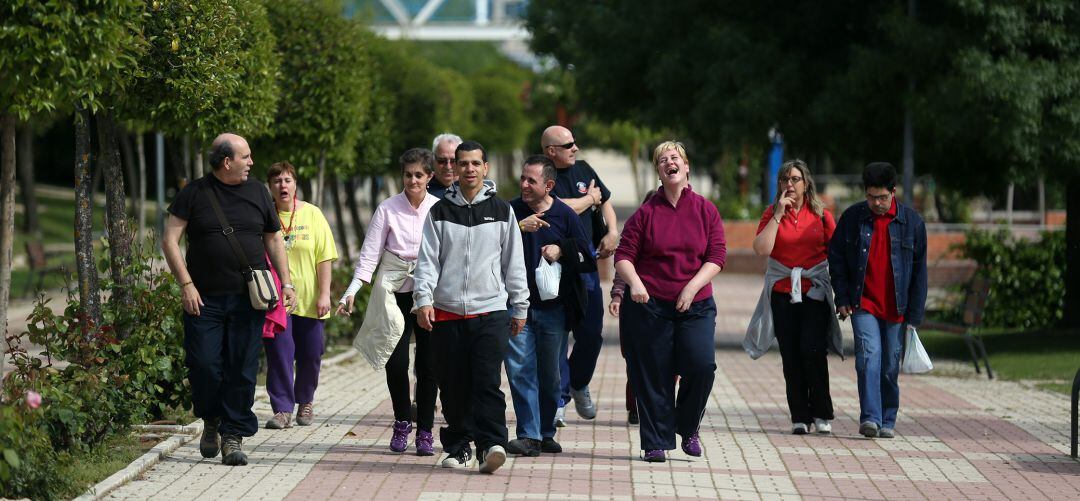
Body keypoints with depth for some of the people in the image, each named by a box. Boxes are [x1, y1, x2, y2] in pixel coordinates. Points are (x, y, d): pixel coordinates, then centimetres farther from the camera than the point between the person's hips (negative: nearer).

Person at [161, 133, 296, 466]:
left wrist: (286, 283, 9)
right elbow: (169, 241, 0)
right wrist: (186, 285, -8)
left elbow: (273, 239, 18)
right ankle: (211, 420, 21)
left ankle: (233, 437, 5)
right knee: (203, 365, -5)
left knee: (243, 369, -2)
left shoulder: (257, 193, 11)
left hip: (248, 299, 2)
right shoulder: (194, 194, 1)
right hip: (204, 299, -2)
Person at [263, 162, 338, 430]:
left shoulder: (312, 214, 2)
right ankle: (282, 409, -2)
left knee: (310, 355, 8)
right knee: (279, 353, -6)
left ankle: (305, 401, 28)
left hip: (308, 298, 1)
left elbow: (325, 257, 1)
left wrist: (324, 294, -5)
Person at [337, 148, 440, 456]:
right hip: (396, 290, 0)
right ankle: (402, 422, 17)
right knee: (396, 361, -4)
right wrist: (352, 291, -10)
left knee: (428, 362, -1)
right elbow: (370, 253, 0)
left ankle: (425, 430, 8)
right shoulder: (388, 209, 2)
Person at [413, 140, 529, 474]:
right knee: (453, 387, 5)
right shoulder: (439, 212, 9)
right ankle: (458, 448, 14)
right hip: (447, 312, 1)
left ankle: (491, 444, -20)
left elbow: (514, 262, 11)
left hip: (491, 311, -1)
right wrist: (423, 299, -9)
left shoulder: (501, 211, 8)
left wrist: (520, 308, 10)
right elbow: (428, 260, 4)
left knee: (488, 382, -14)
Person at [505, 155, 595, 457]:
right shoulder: (510, 211, 3)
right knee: (520, 370, -9)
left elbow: (586, 259, 9)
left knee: (550, 374, 7)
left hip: (553, 308, 1)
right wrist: (519, 228, -20)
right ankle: (529, 435, -9)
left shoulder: (565, 215, 4)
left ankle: (546, 433, 19)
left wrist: (562, 251, -8)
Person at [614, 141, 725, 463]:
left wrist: (692, 286, -13)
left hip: (696, 306, 0)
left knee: (702, 364, -16)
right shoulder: (646, 213, 5)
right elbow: (623, 255, 2)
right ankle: (656, 442, 10)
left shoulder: (705, 210, 6)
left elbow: (717, 255, 1)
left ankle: (688, 427, 8)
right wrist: (634, 282, -18)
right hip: (648, 305, 0)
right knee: (653, 375, 0)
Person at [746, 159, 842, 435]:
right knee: (791, 357, 1)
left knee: (812, 350, -14)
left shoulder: (821, 215, 5)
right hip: (782, 292, 2)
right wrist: (779, 214, -11)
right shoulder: (772, 213, 6)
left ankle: (822, 414, -2)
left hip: (814, 291, -2)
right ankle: (800, 417, 8)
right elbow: (761, 249, -9)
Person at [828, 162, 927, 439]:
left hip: (895, 307, 1)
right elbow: (835, 257, 9)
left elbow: (919, 271, 3)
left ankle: (887, 421, 18)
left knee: (890, 365, 6)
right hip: (863, 304, -1)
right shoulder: (852, 217, 0)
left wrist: (915, 314, 0)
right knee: (869, 356, -16)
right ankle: (870, 418, -20)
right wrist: (842, 299, 2)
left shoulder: (912, 221, 0)